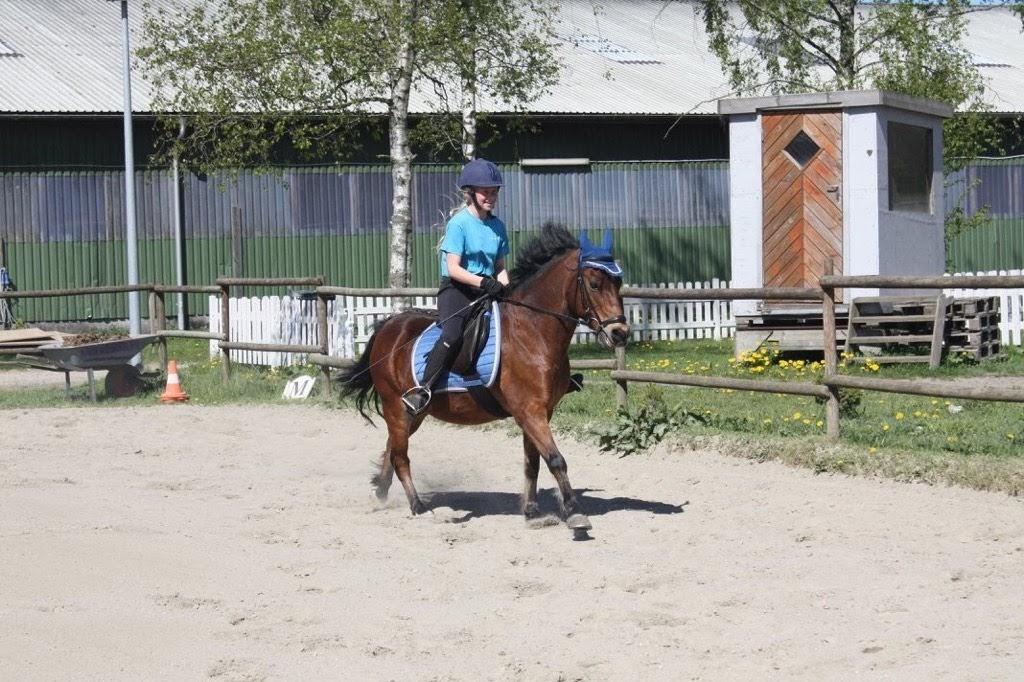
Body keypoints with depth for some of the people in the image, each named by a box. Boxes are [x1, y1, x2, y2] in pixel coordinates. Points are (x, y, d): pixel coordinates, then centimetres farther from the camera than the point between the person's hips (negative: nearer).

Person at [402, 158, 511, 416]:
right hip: (457, 290, -7)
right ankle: (422, 390, -31)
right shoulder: (459, 223, -8)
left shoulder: (497, 226, 12)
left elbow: (500, 266, 17)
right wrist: (484, 282, -26)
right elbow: (453, 269, -14)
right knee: (453, 336, -31)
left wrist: (504, 286, -5)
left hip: (487, 291, 7)